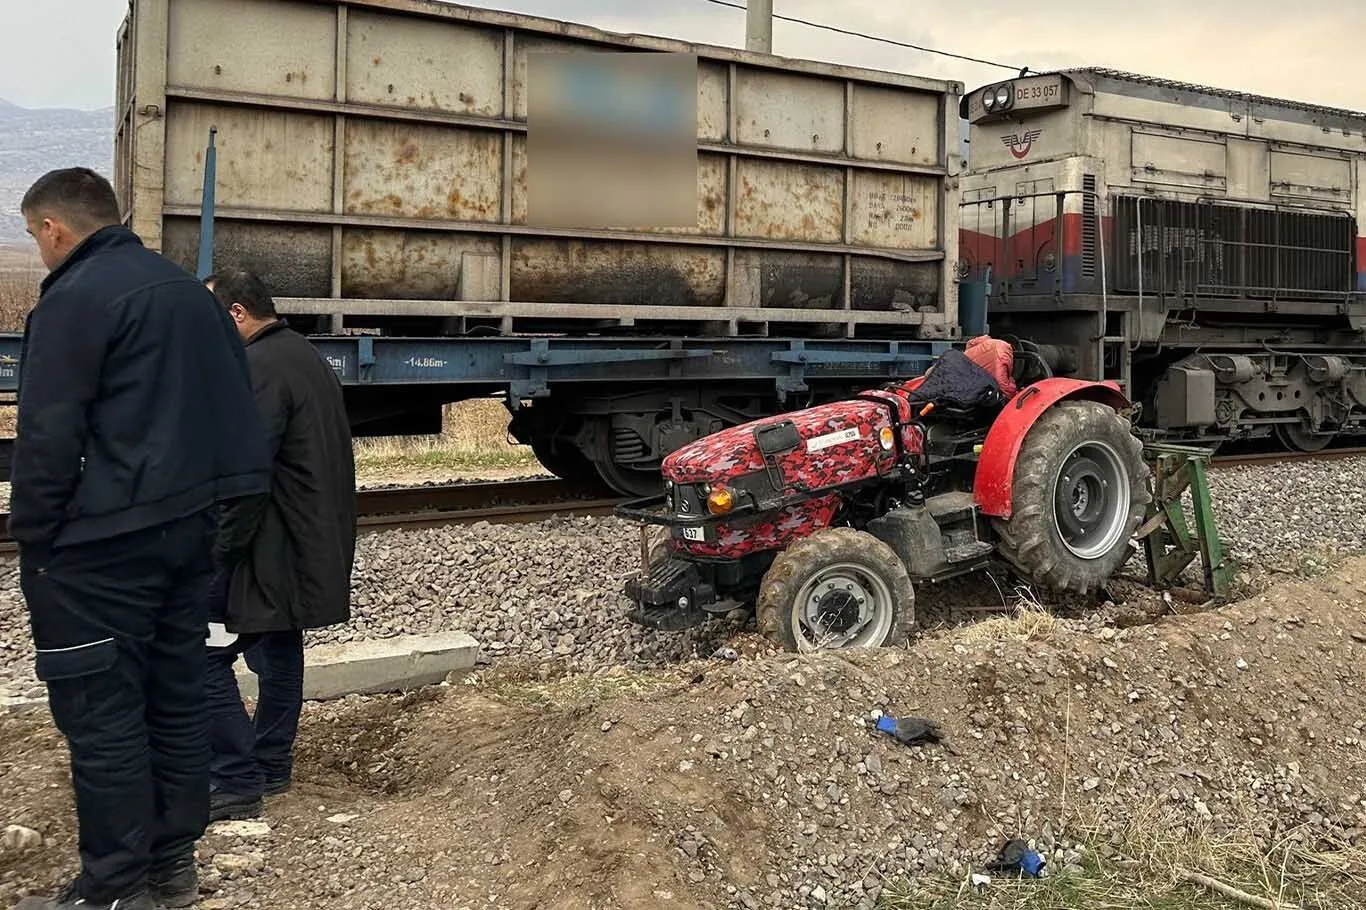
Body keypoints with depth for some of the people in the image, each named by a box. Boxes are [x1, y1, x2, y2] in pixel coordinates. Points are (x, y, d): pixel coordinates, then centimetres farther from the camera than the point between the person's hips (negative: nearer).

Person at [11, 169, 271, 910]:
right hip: (185, 522, 9)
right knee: (173, 694, 13)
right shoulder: (186, 289, 15)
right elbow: (228, 406, 17)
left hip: (101, 542, -8)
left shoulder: (75, 298, -11)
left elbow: (49, 435, -15)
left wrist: (32, 540, -7)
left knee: (99, 710, -1)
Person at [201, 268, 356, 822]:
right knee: (277, 650, 18)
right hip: (311, 545, 10)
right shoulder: (307, 357, 15)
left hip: (271, 548, -10)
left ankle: (237, 784, -1)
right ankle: (271, 768, 29)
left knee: (205, 655, -5)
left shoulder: (260, 368, -17)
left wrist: (216, 553, -18)